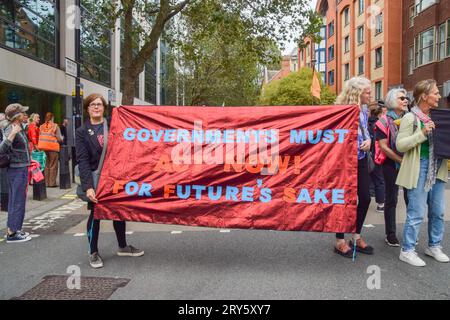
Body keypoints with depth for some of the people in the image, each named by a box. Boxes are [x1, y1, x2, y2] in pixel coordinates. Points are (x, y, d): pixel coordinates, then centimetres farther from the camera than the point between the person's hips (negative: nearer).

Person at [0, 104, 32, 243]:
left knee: (14, 200, 15)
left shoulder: (19, 127, 9)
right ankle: (12, 233, 2)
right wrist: (12, 134, -41)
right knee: (18, 201, -4)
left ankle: (13, 229, 25)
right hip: (18, 169, -10)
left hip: (20, 168, 10)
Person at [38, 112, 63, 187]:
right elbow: (59, 138, -6)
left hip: (43, 148, 4)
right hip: (53, 148, -4)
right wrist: (62, 139, 14)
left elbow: (39, 137, 6)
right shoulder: (55, 126, -5)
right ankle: (52, 183, 2)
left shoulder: (41, 127, 7)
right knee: (53, 166, 3)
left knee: (45, 165, 11)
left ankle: (46, 183, 12)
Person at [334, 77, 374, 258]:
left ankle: (356, 238, 27)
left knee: (365, 198, 9)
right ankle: (340, 242, 17)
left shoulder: (363, 109, 7)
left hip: (361, 159, 8)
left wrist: (368, 140, -2)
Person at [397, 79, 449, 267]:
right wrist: (422, 133, -21)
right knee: (417, 213, -4)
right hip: (419, 169, -7)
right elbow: (400, 145, -14)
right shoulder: (410, 118, -8)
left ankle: (434, 246, 30)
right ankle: (407, 250, 8)